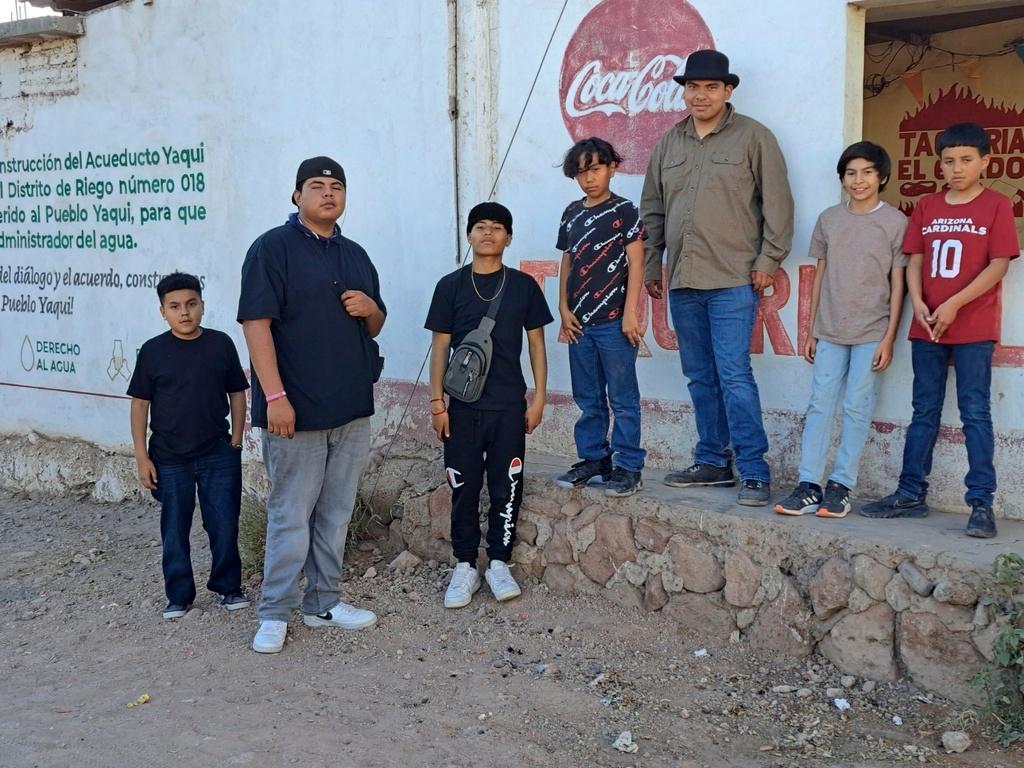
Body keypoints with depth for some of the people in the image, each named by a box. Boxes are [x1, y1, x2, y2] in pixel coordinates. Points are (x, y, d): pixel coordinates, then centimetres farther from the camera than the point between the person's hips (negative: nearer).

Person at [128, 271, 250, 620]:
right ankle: (179, 596, 20)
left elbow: (237, 393, 6)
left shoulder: (221, 344, -1)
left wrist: (236, 441, 2)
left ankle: (227, 587, 21)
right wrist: (142, 456, -2)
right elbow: (140, 404, 1)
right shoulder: (152, 351, -2)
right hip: (169, 459, 0)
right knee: (175, 529, 9)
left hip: (218, 454, 0)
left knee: (224, 524, 4)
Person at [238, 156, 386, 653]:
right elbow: (256, 322, -13)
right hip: (296, 408, -6)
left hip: (351, 408, 7)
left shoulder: (355, 255, 16)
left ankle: (324, 603, 25)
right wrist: (275, 396, -20)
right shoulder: (273, 247, -5)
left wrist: (371, 308, -2)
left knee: (336, 514, 12)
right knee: (291, 515, -1)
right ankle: (275, 614, 11)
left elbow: (375, 328, 23)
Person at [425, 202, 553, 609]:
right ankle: (464, 566, 15)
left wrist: (539, 396, 1)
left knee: (506, 488, 4)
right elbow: (440, 346, 4)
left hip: (509, 406, 0)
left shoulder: (523, 285, 4)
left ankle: (499, 564, 17)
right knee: (463, 488, 4)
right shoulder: (450, 286, 3)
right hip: (463, 406, 0)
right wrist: (436, 401, -1)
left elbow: (536, 343, 7)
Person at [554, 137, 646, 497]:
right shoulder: (572, 213, 12)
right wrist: (564, 309, 6)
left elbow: (636, 264, -6)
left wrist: (630, 313, -11)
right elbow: (567, 264, 15)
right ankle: (593, 458, 23)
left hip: (613, 320, -5)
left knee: (623, 398, -1)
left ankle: (628, 466, 4)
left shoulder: (624, 211, -3)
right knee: (587, 398, 12)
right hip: (579, 321, 6)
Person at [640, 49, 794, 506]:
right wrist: (650, 263, 16)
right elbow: (652, 208, 20)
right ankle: (712, 462, 20)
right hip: (682, 281, 6)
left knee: (734, 376, -11)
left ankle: (754, 471, -5)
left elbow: (777, 202, -3)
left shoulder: (753, 137, 0)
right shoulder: (670, 143, 15)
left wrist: (768, 258, -8)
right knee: (700, 378, 11)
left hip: (733, 280, -6)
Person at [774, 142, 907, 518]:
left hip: (871, 333, -3)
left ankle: (841, 485, 6)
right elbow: (820, 276, 12)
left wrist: (889, 339, -6)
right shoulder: (829, 218, 8)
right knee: (819, 405, 0)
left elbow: (897, 283, -1)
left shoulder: (895, 222, -1)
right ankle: (809, 486, 2)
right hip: (830, 331, 3)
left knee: (857, 408, -1)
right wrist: (811, 331, 10)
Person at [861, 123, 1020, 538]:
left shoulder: (996, 205, -1)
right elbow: (915, 261, 8)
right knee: (924, 412, 10)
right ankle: (911, 494, 17)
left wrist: (954, 305, -16)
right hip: (927, 327, 4)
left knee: (975, 413, -3)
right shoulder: (926, 207, 11)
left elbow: (998, 265, -8)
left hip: (973, 328, -4)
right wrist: (918, 304, -10)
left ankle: (981, 503, 1)